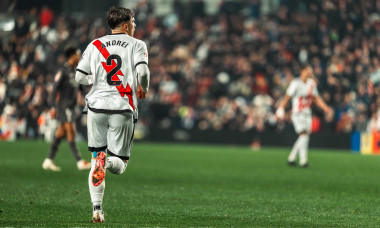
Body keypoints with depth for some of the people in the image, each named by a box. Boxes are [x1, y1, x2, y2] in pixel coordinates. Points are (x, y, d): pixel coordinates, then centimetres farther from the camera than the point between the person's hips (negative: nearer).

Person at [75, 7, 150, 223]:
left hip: (97, 106, 3)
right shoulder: (137, 45, 4)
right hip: (123, 108, -3)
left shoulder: (95, 45, 12)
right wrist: (143, 88, 7)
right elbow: (142, 71, -13)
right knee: (119, 164, 5)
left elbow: (80, 77, 8)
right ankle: (109, 161, -32)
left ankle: (97, 208, 0)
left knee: (96, 159, 13)